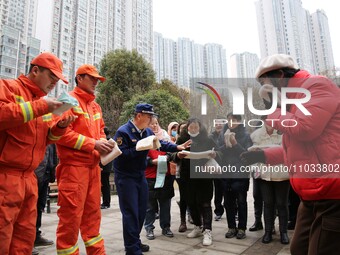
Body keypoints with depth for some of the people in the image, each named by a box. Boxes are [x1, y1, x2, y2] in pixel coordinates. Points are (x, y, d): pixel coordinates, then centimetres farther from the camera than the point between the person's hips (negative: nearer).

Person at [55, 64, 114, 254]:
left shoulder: (96, 106, 18)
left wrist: (103, 143, 0)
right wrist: (93, 144, -17)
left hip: (93, 166, 8)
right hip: (74, 166, -7)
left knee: (92, 214, 15)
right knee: (71, 216, -1)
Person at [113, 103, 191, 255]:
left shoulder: (148, 131, 4)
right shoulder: (123, 131, -19)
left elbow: (160, 143, 8)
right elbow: (121, 153, -25)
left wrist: (177, 147, -3)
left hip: (140, 175, 8)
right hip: (125, 177, -8)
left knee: (141, 210, 15)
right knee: (130, 212, -3)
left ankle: (135, 242, 33)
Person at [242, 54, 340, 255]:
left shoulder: (315, 85, -9)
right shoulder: (294, 98, 20)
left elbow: (303, 129, -24)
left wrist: (271, 109, -8)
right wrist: (263, 155, 15)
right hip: (313, 196, 10)